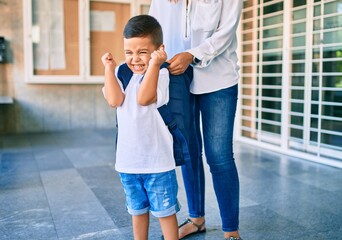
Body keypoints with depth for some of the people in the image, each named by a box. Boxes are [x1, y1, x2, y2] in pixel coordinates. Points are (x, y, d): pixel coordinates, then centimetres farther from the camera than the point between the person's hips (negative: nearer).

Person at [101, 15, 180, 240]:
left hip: (157, 161, -5)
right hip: (127, 161, 5)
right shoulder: (121, 73, 3)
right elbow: (114, 100, -13)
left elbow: (143, 98, -29)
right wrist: (109, 68, -10)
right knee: (137, 210, 22)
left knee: (165, 210, 10)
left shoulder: (160, 74, -12)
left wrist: (154, 64, -31)